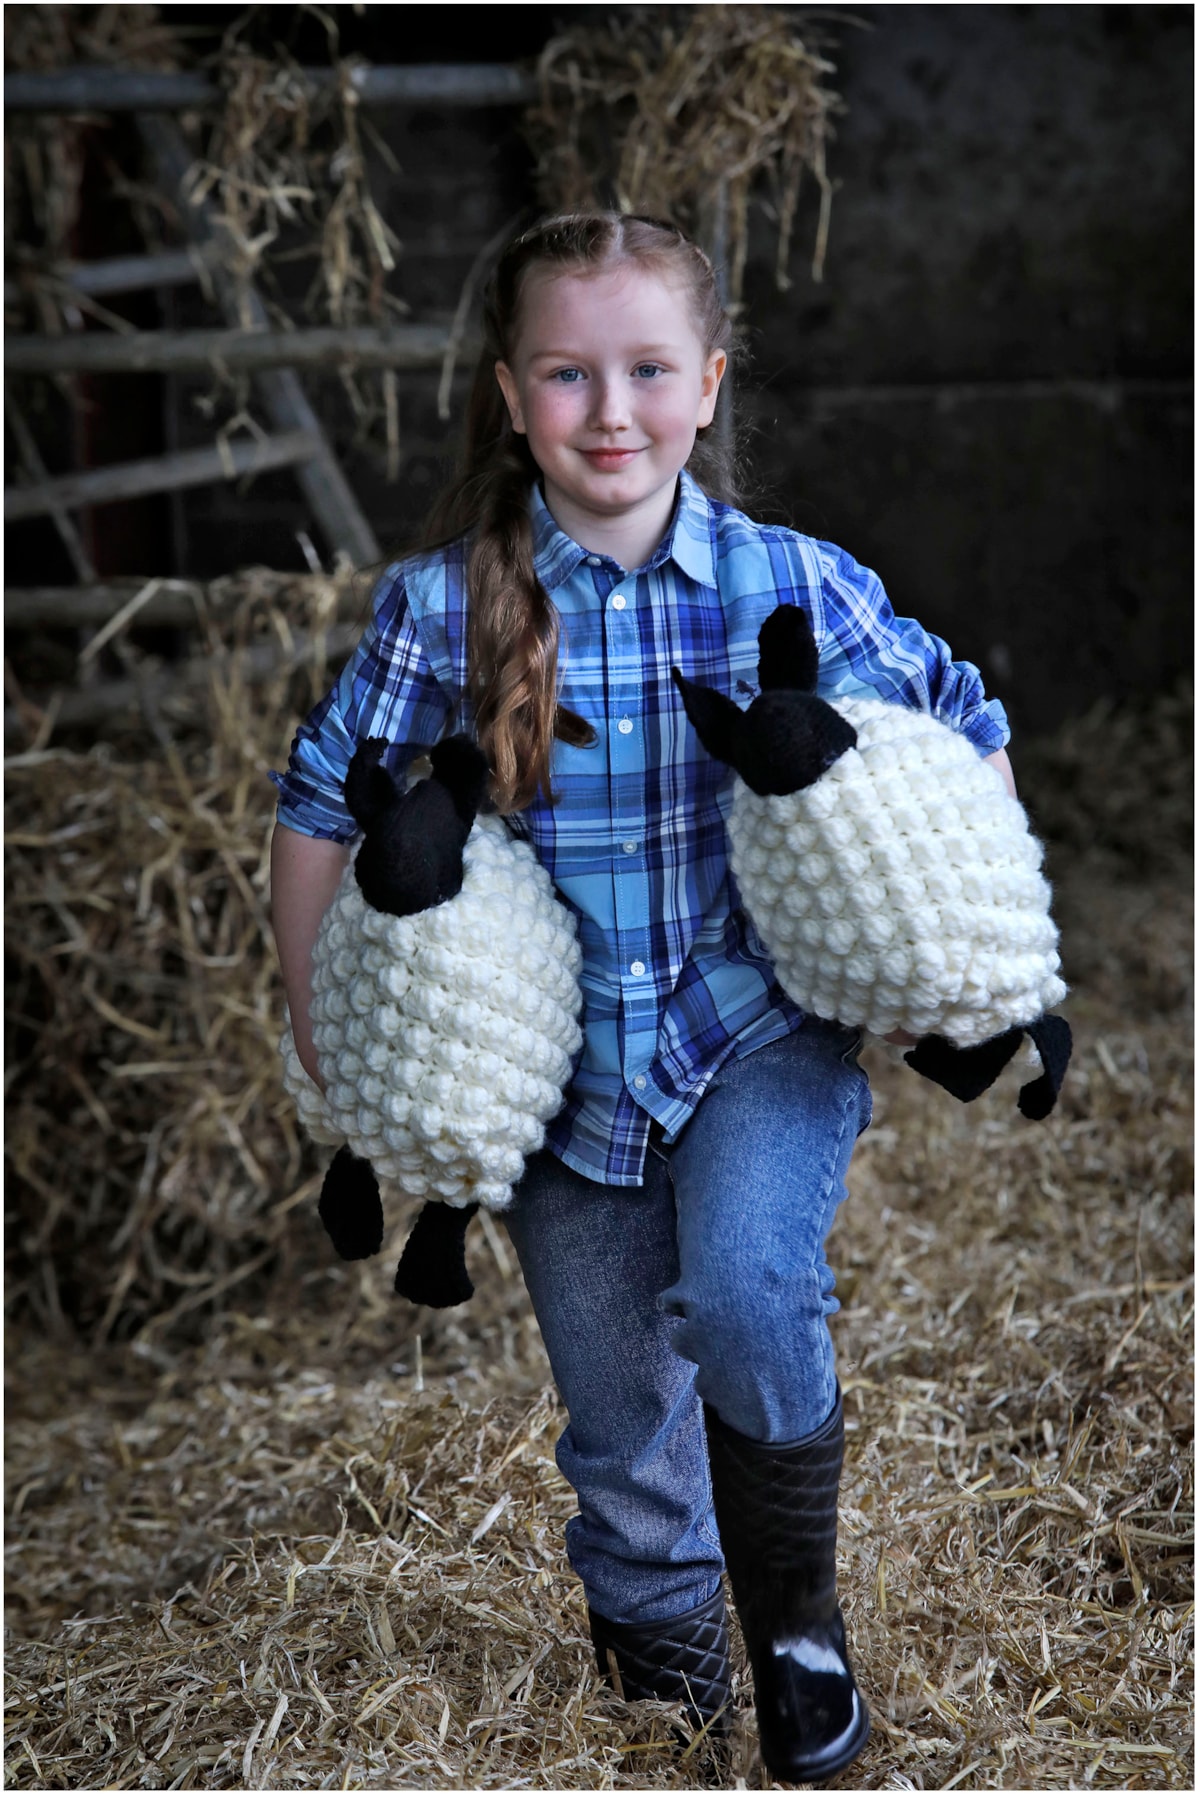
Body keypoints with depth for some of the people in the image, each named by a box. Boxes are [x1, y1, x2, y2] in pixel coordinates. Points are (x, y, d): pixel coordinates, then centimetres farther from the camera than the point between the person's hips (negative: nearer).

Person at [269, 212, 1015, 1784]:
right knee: (621, 1425, 13)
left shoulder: (795, 585, -10)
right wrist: (330, 1043, -3)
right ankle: (669, 1658, 41)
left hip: (762, 1027, -1)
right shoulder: (443, 606, -12)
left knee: (743, 1298, -28)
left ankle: (800, 1621, -2)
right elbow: (323, 812, -1)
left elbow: (968, 740, 5)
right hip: (561, 1067, 1)